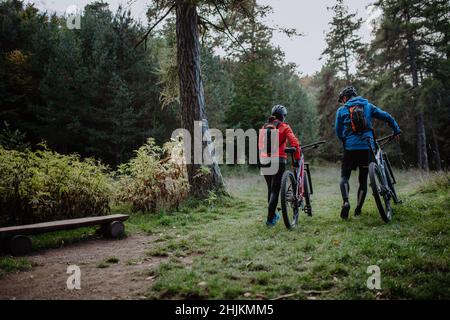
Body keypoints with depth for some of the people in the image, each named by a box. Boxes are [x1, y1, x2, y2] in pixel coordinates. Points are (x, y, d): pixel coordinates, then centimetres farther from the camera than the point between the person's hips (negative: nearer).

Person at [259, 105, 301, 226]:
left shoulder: (264, 128, 13)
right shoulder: (284, 127, -1)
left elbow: (260, 145, 13)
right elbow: (295, 143, -9)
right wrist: (297, 159, -2)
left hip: (264, 161, 5)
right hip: (278, 160, -5)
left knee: (270, 188, 19)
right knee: (275, 190, -1)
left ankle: (273, 214, 32)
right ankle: (270, 219, -5)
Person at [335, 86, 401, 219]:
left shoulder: (341, 110, 7)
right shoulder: (368, 106, 11)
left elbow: (338, 131, 7)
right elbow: (387, 117, 9)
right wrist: (397, 130, 19)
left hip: (350, 148, -1)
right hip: (367, 147, 2)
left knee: (344, 176, 10)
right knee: (363, 179, 12)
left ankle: (345, 201, -15)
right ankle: (358, 210, 11)